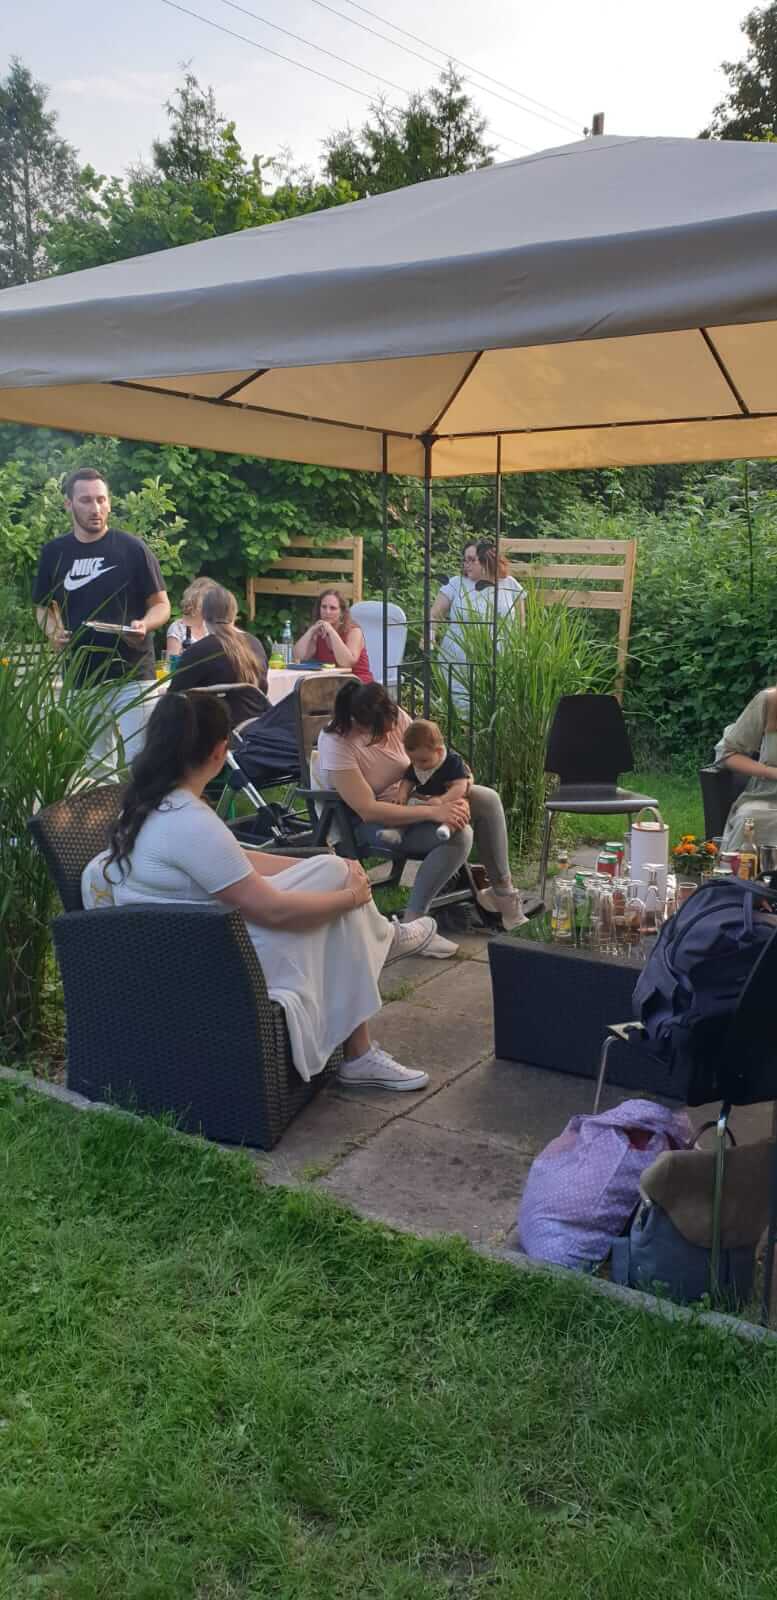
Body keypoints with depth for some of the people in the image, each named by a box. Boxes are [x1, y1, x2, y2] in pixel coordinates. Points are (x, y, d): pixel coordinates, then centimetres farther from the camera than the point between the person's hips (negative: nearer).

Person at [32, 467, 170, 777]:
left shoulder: (133, 548, -3)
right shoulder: (54, 552, 6)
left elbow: (161, 604, 2)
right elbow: (43, 606, 17)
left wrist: (143, 625, -20)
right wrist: (53, 631, -4)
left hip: (133, 674, -3)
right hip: (81, 678, 4)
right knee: (96, 766, 12)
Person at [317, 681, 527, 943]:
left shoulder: (395, 717, -12)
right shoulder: (336, 743, -29)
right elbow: (367, 810, -32)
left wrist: (454, 798, -22)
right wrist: (433, 812, -34)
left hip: (407, 797, 7)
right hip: (367, 822, -7)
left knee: (488, 799, -3)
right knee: (458, 835, -28)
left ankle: (503, 891, 9)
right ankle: (413, 924, -22)